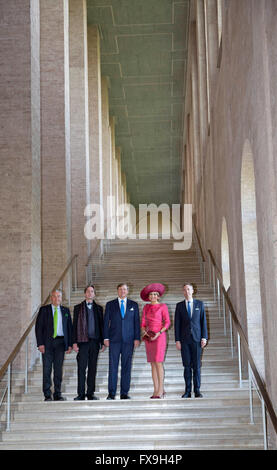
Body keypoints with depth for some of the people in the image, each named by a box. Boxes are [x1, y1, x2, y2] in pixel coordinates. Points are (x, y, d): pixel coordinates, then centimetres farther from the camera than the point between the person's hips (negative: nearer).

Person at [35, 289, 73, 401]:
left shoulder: (66, 311, 12)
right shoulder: (44, 310, 4)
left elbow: (69, 327, 11)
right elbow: (38, 327, 0)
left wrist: (70, 344, 3)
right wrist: (40, 343, -10)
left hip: (60, 342, 2)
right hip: (47, 342, -2)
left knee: (58, 369, 4)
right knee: (47, 369, -2)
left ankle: (58, 395, 10)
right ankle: (47, 395, 4)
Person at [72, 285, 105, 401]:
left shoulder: (98, 308, 13)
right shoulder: (78, 307, 7)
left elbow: (101, 325, 12)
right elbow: (75, 326, 4)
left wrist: (103, 342, 6)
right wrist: (74, 342, -5)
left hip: (95, 341, 2)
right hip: (82, 341, -2)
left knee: (92, 368, 4)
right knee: (82, 368, -3)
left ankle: (90, 393, 10)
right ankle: (81, 394, 1)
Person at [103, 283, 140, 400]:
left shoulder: (133, 305, 11)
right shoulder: (110, 305, 10)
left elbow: (137, 322, 8)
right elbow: (106, 322, 7)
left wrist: (137, 338, 0)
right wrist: (106, 338, -2)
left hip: (128, 340, 1)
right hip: (114, 340, -1)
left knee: (127, 366, 1)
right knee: (113, 366, -3)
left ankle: (124, 393, 7)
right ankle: (111, 393, 1)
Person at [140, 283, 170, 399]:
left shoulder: (163, 306, 0)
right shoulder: (146, 307, 13)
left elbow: (167, 322, -5)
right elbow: (143, 323, 13)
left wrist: (158, 333, -16)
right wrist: (144, 332, -7)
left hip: (160, 336, -5)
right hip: (149, 337, 5)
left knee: (158, 362, -11)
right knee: (153, 363, 3)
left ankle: (160, 390, -8)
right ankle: (156, 390, 4)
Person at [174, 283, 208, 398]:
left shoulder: (199, 304, 8)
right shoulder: (179, 305, 9)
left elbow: (203, 321, 6)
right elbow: (177, 323, 6)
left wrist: (204, 337, -3)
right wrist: (177, 340, -1)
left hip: (196, 339, 0)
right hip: (184, 339, 0)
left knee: (197, 366, -1)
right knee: (187, 366, 1)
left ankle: (197, 391, 4)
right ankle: (188, 391, 5)